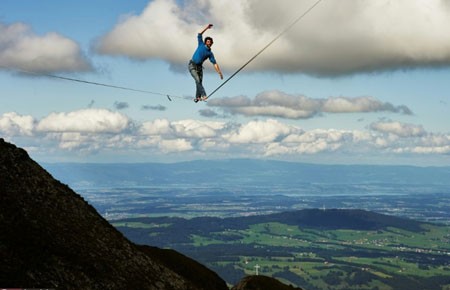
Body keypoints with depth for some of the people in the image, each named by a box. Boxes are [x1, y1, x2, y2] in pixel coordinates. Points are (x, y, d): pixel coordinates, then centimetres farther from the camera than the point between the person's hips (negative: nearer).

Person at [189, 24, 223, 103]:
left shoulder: (210, 53, 6)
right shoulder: (201, 45, 2)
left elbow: (215, 64, 2)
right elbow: (199, 35, -4)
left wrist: (219, 72, -6)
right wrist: (206, 28, -11)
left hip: (199, 67, 4)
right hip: (192, 65, -4)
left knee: (199, 82, -3)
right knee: (197, 80, -17)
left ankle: (197, 97, 3)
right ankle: (203, 95, -25)